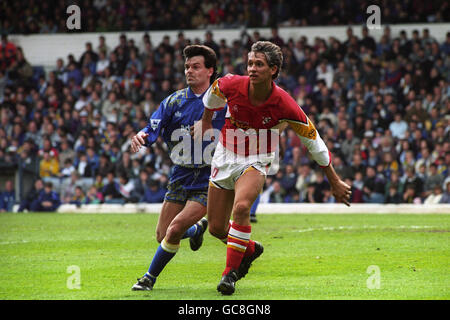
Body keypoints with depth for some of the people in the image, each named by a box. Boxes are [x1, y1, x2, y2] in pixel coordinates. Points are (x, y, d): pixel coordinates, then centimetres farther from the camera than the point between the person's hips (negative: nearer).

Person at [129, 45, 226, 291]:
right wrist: (142, 136, -29)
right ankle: (197, 228, 41)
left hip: (209, 180, -5)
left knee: (175, 229, -19)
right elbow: (153, 128, -7)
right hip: (181, 176, 5)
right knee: (162, 236, 7)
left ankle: (150, 277, 1)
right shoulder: (175, 101, 3)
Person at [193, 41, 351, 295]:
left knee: (241, 207, -32)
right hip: (226, 157, 3)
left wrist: (335, 182, -5)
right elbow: (213, 92, 7)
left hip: (257, 161, -3)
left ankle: (231, 272, -16)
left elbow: (312, 139, -10)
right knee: (216, 228, 4)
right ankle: (250, 249, 38)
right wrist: (206, 121, 20)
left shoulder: (285, 106, -24)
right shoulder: (231, 85, -20)